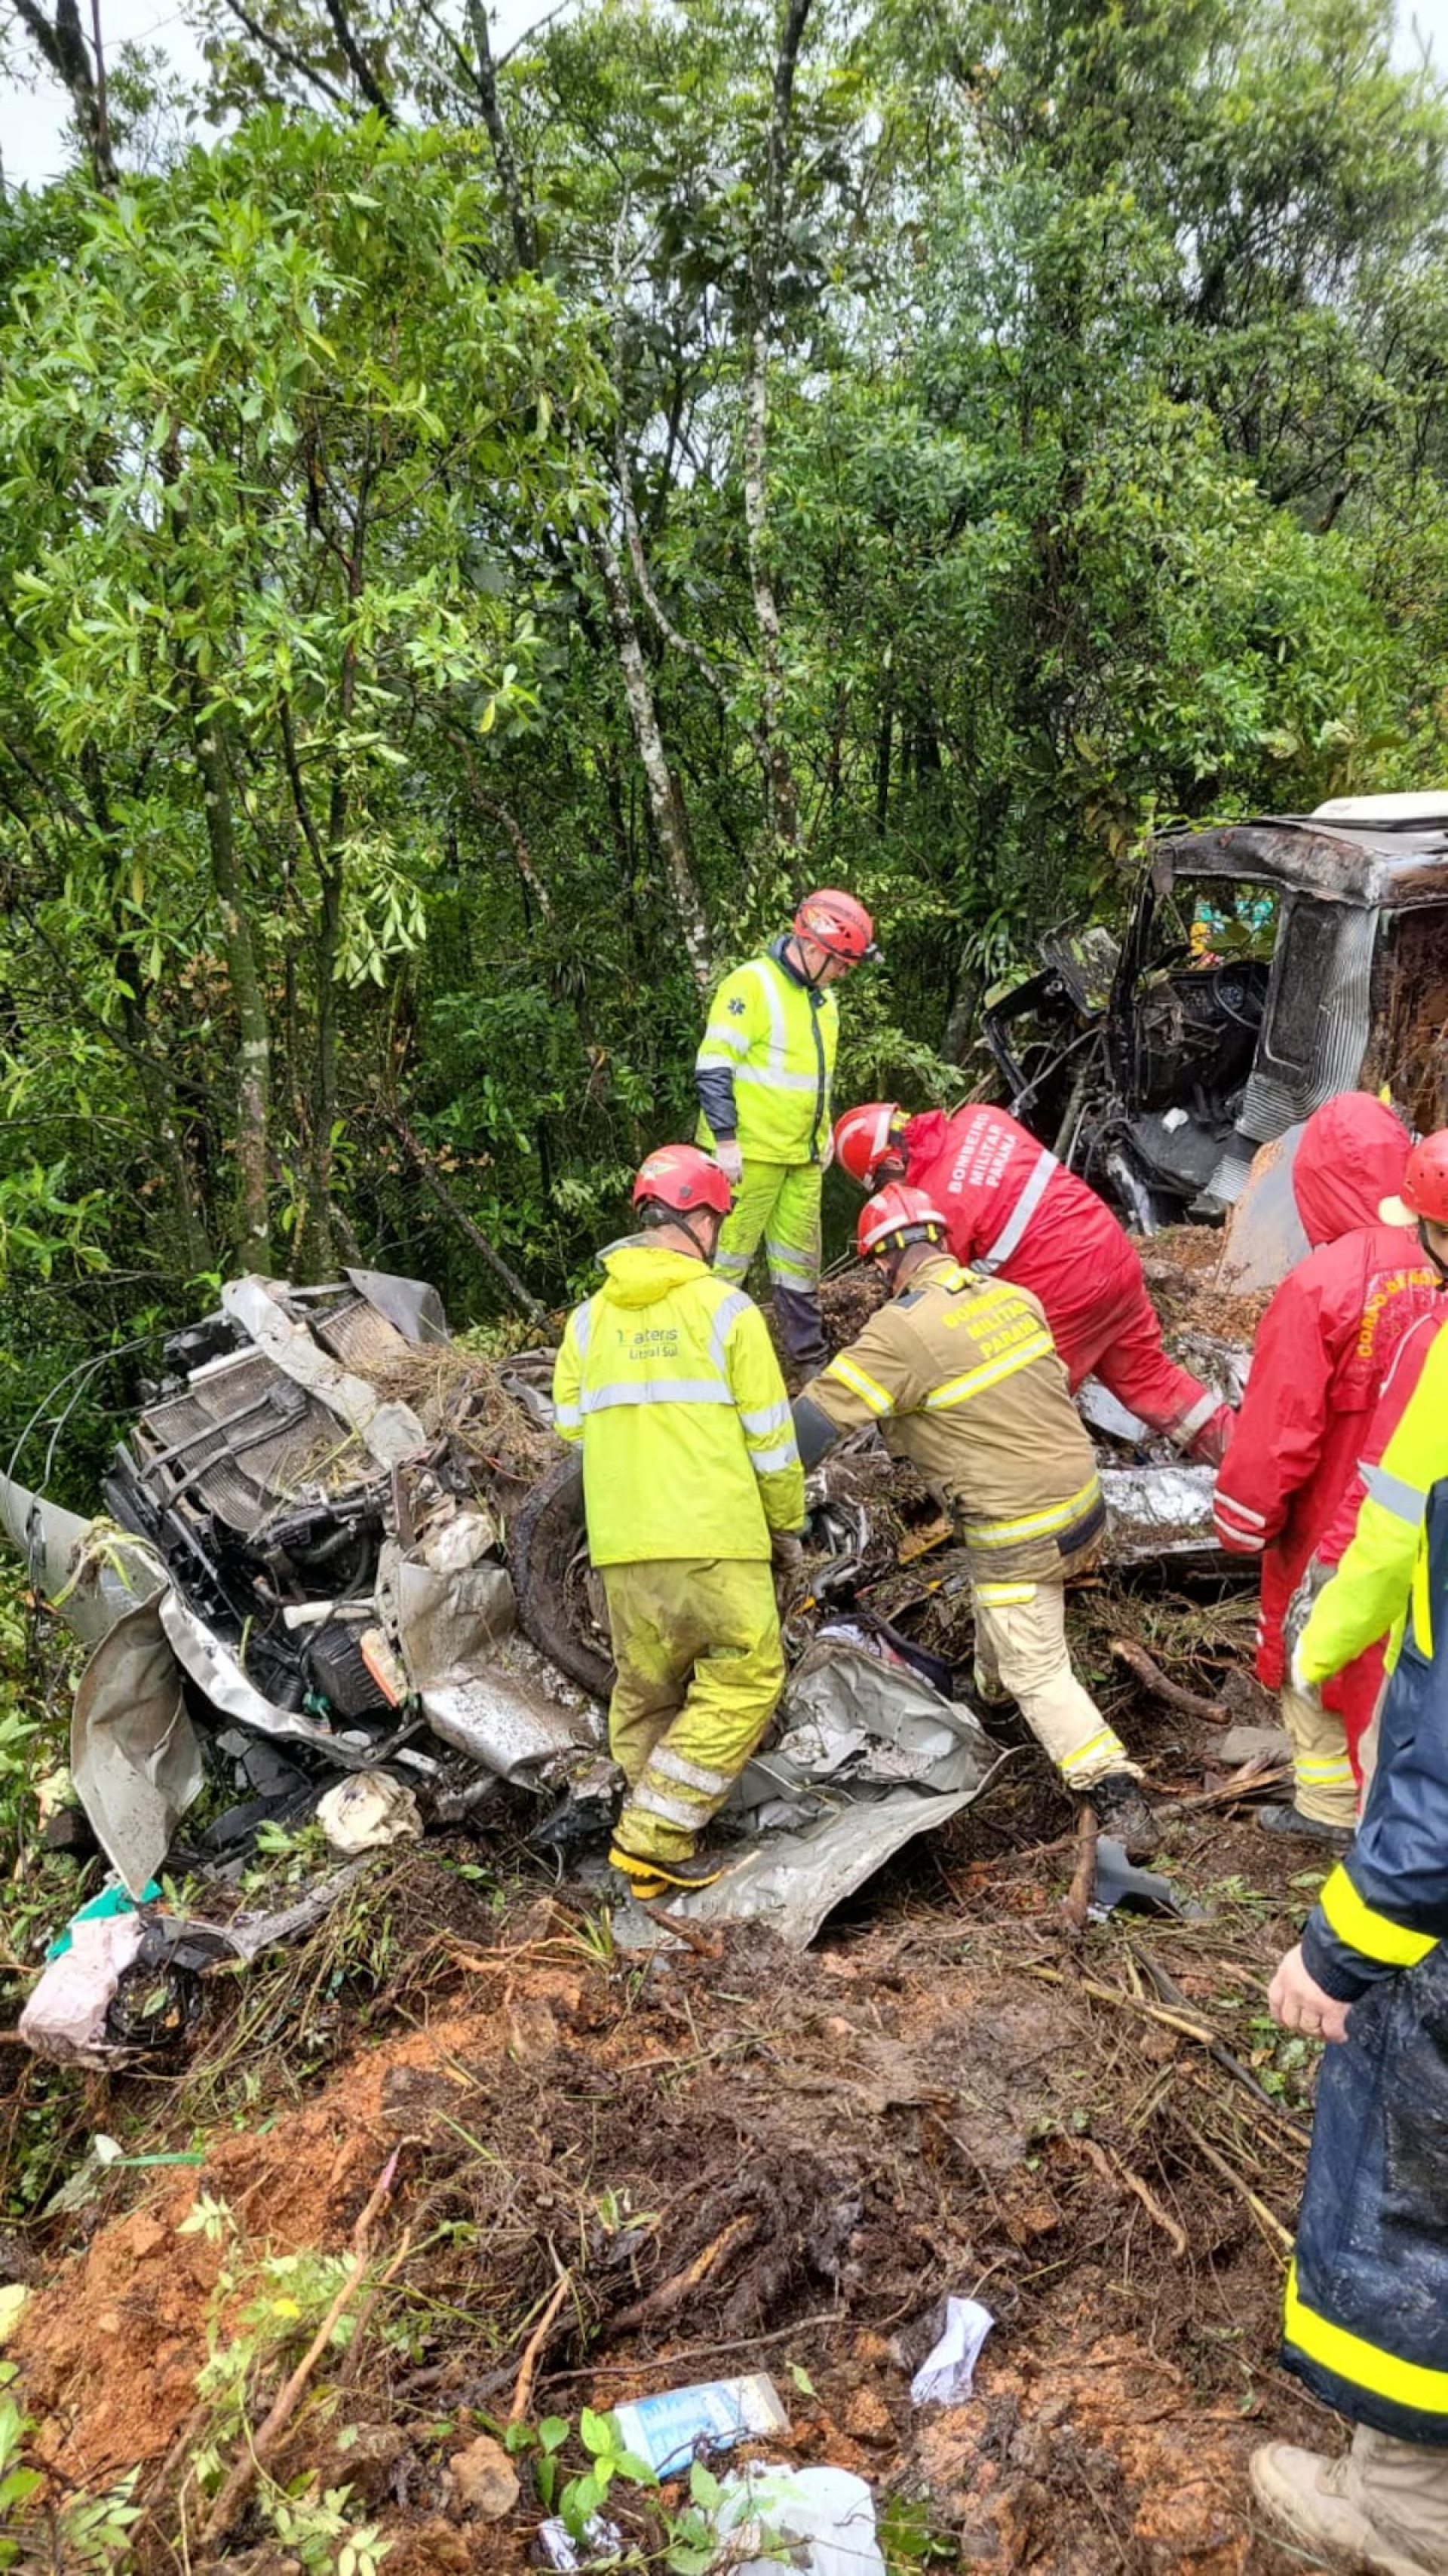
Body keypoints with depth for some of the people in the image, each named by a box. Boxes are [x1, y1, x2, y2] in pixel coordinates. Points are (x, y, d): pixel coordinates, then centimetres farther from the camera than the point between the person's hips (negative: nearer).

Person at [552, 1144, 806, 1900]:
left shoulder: (588, 1319, 9)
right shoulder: (725, 1308, -4)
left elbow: (574, 1430, 10)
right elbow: (770, 1437, -3)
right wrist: (788, 1525, 10)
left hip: (622, 1544, 5)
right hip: (716, 1540, -5)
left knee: (645, 1692, 17)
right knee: (744, 1678, 6)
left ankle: (654, 1849, 24)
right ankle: (654, 1835, 1)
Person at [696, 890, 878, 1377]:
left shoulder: (824, 999, 14)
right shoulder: (751, 984, -13)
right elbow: (713, 1067, -17)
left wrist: (824, 1135, 20)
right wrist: (725, 1140, -20)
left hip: (804, 1156, 8)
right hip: (749, 1153, -8)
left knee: (800, 1260, 14)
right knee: (727, 1256, -3)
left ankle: (810, 1357, 23)